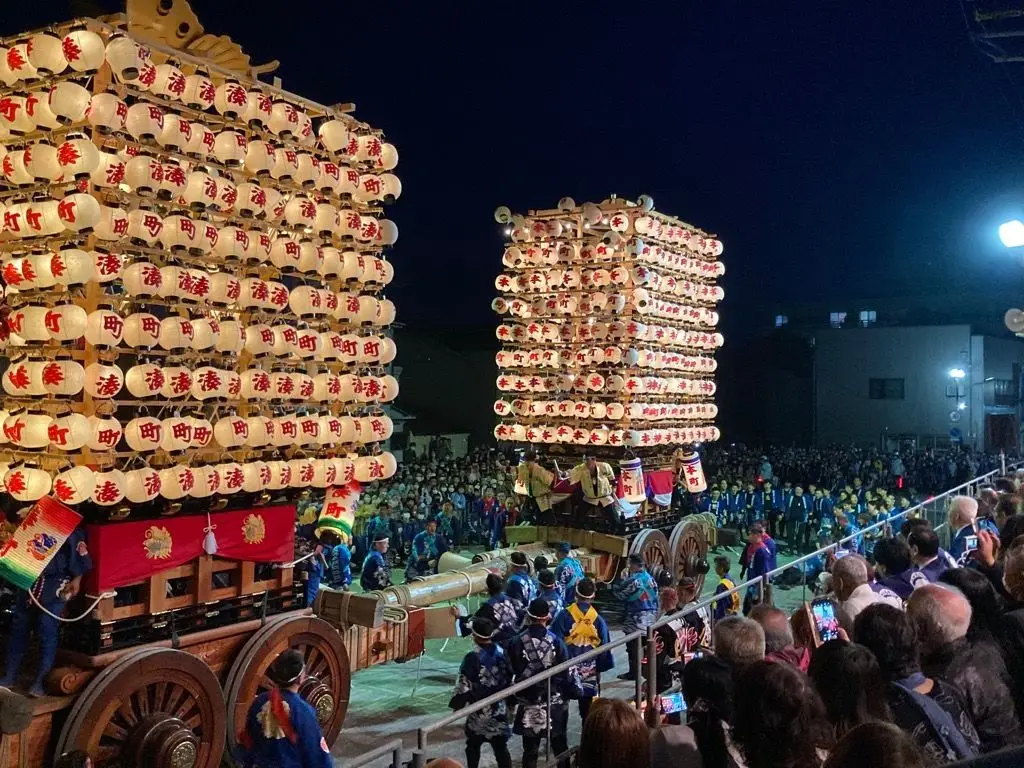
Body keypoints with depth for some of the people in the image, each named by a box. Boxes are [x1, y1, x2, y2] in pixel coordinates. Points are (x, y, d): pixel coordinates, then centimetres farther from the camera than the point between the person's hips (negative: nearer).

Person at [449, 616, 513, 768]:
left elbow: (464, 684, -16)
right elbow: (509, 679, 7)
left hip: (479, 709, -4)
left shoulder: (473, 657, -17)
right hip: (499, 708, 4)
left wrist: (457, 704, -2)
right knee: (500, 745, 11)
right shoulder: (501, 652, -1)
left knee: (473, 745, 13)